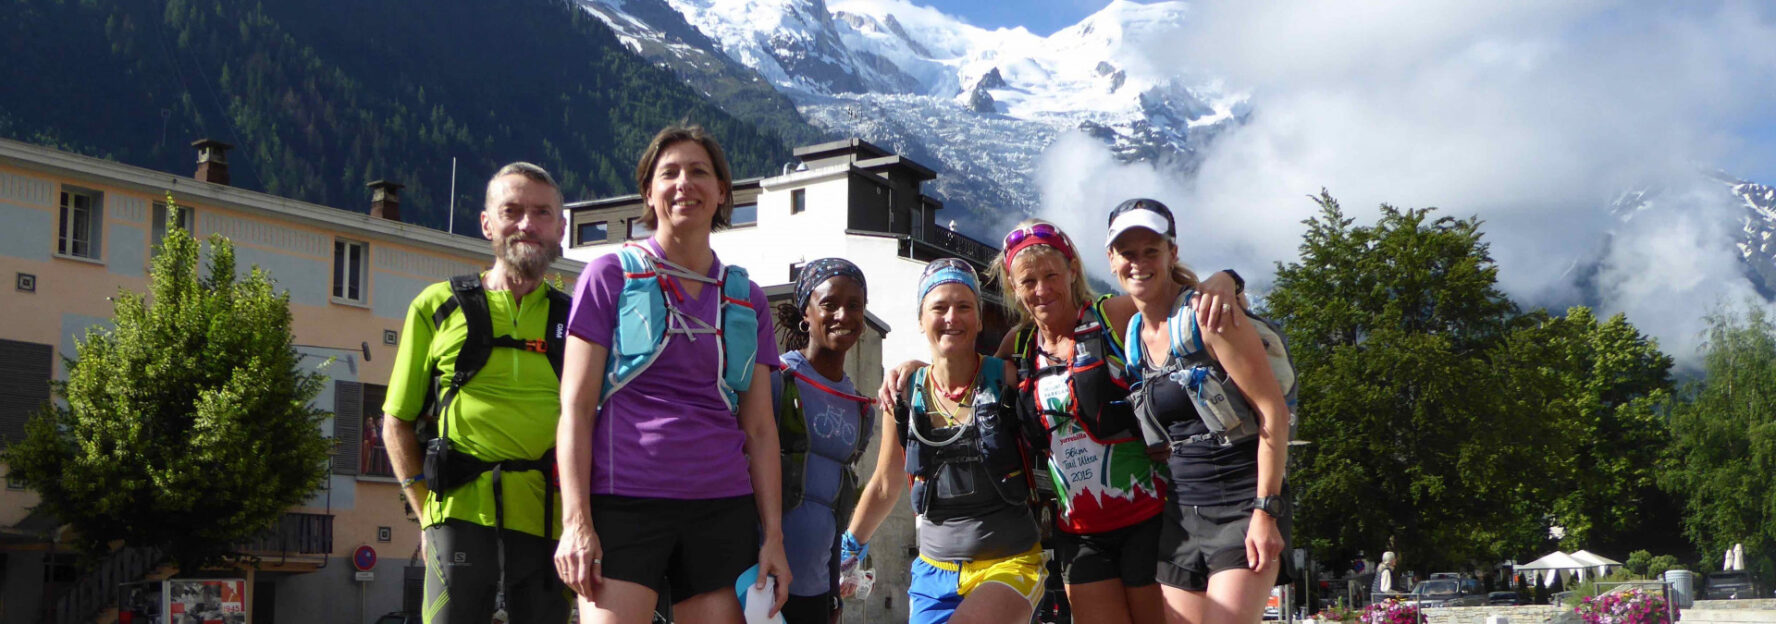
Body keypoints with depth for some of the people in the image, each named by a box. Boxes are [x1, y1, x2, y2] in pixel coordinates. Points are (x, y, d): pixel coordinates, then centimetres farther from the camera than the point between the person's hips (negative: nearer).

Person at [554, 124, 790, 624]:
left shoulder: (747, 300, 15)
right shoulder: (611, 276, 6)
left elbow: (759, 429, 13)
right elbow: (575, 409, -1)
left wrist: (773, 536, 6)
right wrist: (576, 521, -10)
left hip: (723, 508, 3)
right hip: (624, 504, -3)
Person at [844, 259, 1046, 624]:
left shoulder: (1008, 379, -7)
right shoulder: (905, 395, 1)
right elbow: (885, 486, 14)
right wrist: (847, 552, 18)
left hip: (1011, 565, -3)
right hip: (935, 572, 4)